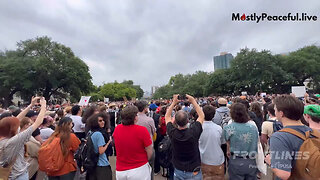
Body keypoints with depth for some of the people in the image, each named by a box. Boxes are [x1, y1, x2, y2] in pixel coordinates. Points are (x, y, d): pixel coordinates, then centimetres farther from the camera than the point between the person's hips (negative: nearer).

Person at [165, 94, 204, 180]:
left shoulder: (172, 133, -22)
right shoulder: (193, 132, -27)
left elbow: (167, 116, -3)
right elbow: (202, 115, -9)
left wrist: (174, 102, -4)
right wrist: (193, 101, -7)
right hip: (194, 172, -1)